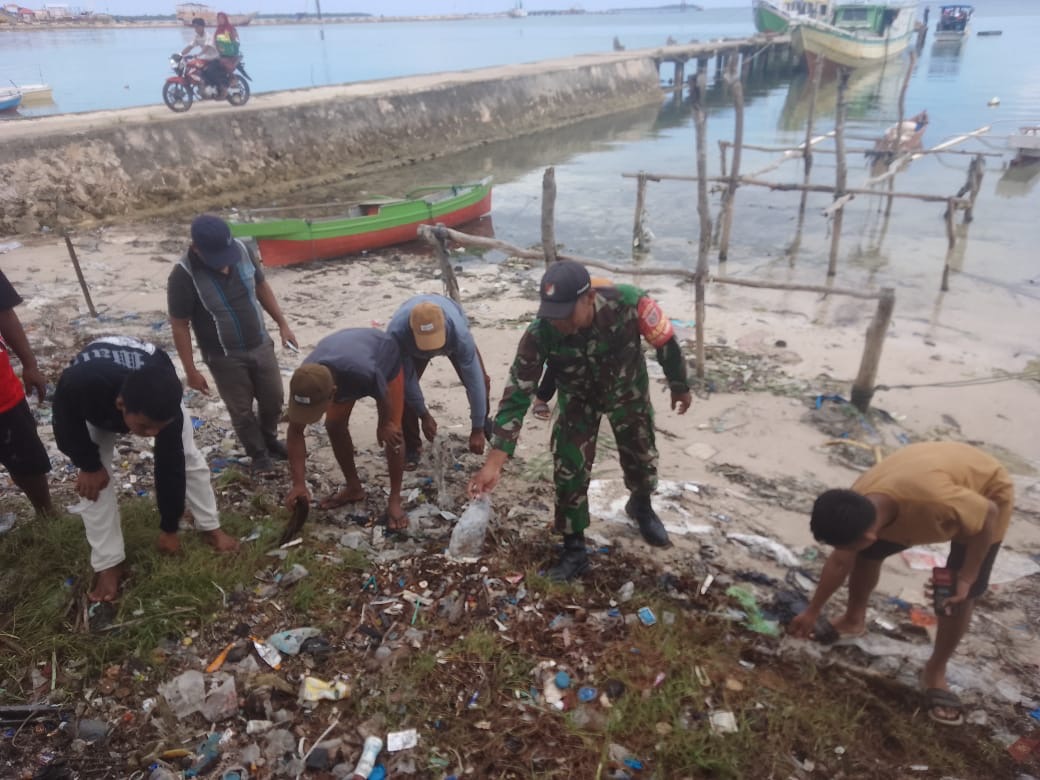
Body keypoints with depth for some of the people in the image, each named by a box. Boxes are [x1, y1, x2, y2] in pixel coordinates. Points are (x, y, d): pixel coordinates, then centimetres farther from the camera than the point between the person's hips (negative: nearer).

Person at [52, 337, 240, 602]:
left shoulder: (167, 407, -41)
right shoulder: (77, 385, -49)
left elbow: (170, 465, -29)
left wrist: (169, 528, -19)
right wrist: (89, 465, -15)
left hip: (156, 394, 0)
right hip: (93, 403, 0)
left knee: (187, 457, -6)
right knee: (93, 482, -11)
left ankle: (210, 527, 13)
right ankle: (109, 563, 1)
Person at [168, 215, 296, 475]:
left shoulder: (241, 250, -12)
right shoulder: (183, 276, -24)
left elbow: (262, 287, 4)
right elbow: (180, 326, -16)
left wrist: (282, 324, 5)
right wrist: (191, 371, -13)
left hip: (261, 344, 4)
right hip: (224, 357, -4)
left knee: (274, 398, 17)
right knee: (241, 410, 10)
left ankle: (270, 440, 44)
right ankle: (258, 454, 34)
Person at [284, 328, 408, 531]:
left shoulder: (365, 374, -49)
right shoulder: (304, 382, -34)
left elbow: (383, 396, -24)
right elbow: (295, 433, -23)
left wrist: (384, 425, -4)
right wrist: (299, 484, -26)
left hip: (386, 359, -4)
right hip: (344, 356, 4)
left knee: (392, 433, -13)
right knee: (334, 425, -1)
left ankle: (395, 500, -1)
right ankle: (354, 488, 17)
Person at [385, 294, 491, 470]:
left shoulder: (459, 332, -48)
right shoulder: (397, 332, -45)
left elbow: (474, 381, -42)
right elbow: (407, 379, -30)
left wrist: (477, 430, -37)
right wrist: (424, 415, -22)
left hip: (451, 335, 0)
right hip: (412, 346, 1)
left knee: (481, 381, -13)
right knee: (402, 388, -17)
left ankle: (485, 428, 17)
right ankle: (411, 446, 3)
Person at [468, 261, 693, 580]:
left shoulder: (626, 305, -39)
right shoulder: (538, 336, -37)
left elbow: (665, 342, -19)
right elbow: (517, 396, -34)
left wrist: (680, 386, -2)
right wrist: (494, 462, -41)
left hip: (628, 391, 1)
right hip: (578, 399, 0)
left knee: (641, 456, 16)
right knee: (569, 471, -6)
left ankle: (641, 506, 51)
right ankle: (574, 550, 16)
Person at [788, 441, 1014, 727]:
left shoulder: (935, 499, -47)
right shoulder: (857, 504, -24)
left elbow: (989, 514, -25)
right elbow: (840, 563, -6)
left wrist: (966, 578, -23)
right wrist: (812, 612, 3)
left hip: (987, 489, -5)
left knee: (959, 593, -10)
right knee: (868, 553, 1)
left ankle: (935, 673, 10)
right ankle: (853, 620, 25)